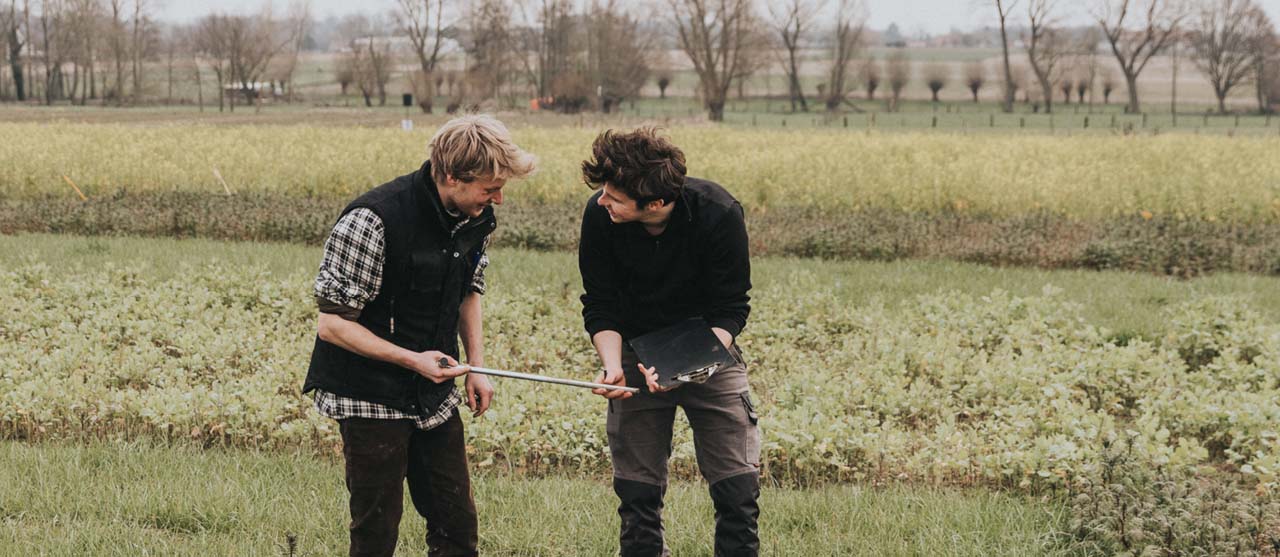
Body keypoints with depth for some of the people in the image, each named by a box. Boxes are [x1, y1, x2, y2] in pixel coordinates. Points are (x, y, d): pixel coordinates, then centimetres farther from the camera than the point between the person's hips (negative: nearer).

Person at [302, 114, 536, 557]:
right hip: (371, 399, -6)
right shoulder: (371, 221, -24)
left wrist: (476, 366, 8)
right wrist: (413, 359, -24)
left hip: (435, 399, 7)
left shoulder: (478, 219, -1)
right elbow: (332, 324, -19)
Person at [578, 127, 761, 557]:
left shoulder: (719, 215, -26)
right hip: (635, 353, 1)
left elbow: (730, 310, -17)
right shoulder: (600, 215, -20)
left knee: (738, 486, -6)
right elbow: (600, 306, -8)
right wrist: (613, 367, -26)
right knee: (638, 492, 1)